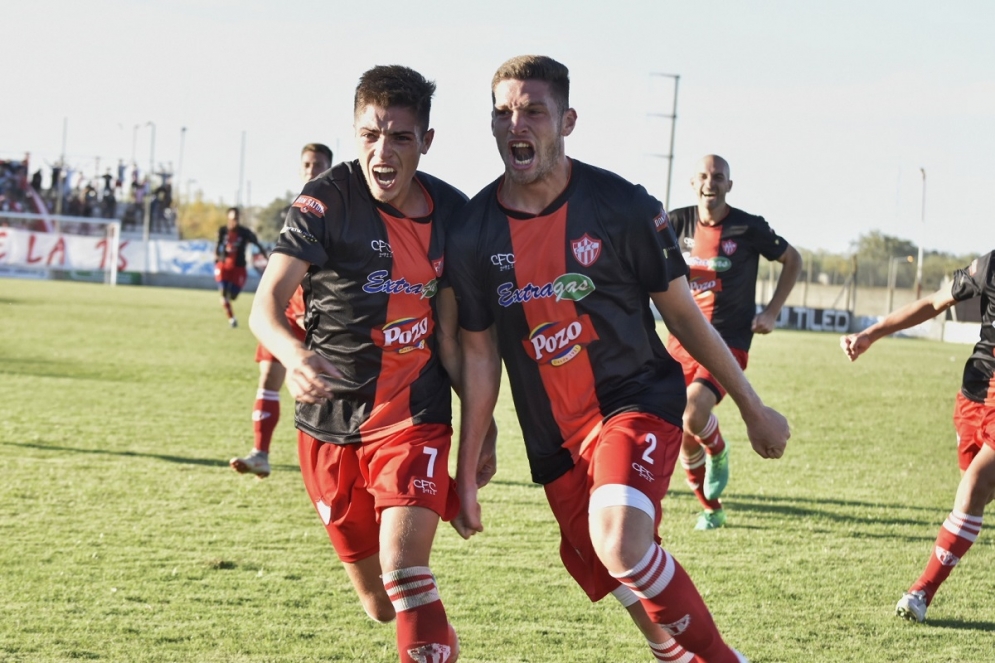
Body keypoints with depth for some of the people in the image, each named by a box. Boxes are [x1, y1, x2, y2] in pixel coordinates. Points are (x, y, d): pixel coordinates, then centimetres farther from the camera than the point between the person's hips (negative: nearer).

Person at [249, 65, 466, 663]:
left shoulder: (453, 212, -1)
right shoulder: (326, 202, -12)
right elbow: (267, 303, -23)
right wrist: (294, 355, -44)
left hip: (414, 417, 0)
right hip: (331, 420, 0)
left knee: (403, 567, -24)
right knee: (380, 603, 11)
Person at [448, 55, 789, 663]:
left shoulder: (622, 207, -11)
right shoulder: (473, 234, -4)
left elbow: (682, 312, 1)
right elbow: (479, 355, 7)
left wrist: (753, 408, 6)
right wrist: (467, 471, 8)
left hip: (637, 401, -4)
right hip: (554, 439, 4)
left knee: (620, 544, -29)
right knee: (626, 587, 5)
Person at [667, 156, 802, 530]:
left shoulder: (748, 228, -5)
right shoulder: (679, 223, 2)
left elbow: (792, 260, 8)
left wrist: (772, 312, 0)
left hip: (728, 343, -3)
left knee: (694, 412, -27)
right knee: (684, 439, 3)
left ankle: (719, 453, 7)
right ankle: (711, 510, 25)